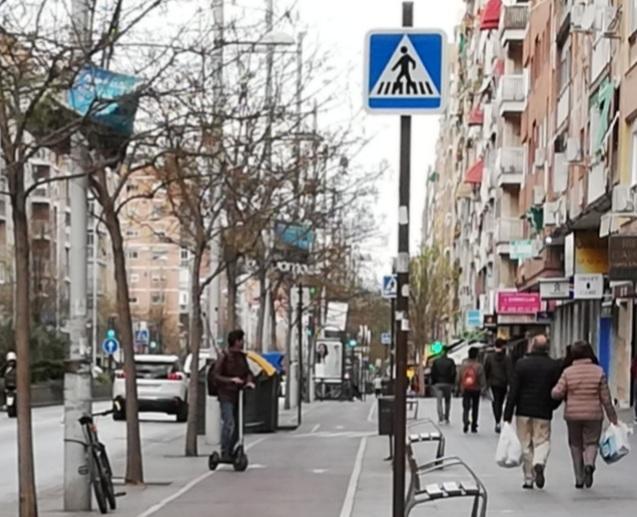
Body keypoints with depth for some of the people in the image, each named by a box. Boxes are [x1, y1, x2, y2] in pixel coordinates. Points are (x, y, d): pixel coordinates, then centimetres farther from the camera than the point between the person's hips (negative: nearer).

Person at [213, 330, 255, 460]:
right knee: (229, 424, -18)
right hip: (226, 395, -7)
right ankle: (224, 454, -12)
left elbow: (247, 372, 13)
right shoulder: (224, 357, -9)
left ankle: (230, 452, 19)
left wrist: (249, 381, -10)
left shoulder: (242, 356, 10)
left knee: (238, 426, 8)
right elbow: (216, 376, -10)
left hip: (238, 395, 7)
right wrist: (231, 380, -25)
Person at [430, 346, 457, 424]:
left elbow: (432, 373, 0)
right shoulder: (450, 361, -4)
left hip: (438, 383, 0)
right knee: (447, 402, 14)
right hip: (447, 383, 0)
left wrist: (433, 383, 7)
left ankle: (441, 418, -14)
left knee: (439, 402, 0)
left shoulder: (436, 361, 0)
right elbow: (454, 373, -6)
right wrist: (453, 383, 1)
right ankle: (446, 418, 13)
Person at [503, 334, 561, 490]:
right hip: (543, 413, 0)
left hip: (523, 412, 1)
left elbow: (513, 391, -6)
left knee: (526, 445, 10)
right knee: (542, 441, 8)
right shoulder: (555, 366, -3)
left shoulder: (521, 364, -4)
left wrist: (508, 414, -3)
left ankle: (529, 479, 12)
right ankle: (539, 463, -22)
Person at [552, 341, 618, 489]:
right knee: (591, 442, 10)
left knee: (576, 445, 14)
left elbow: (557, 394, -10)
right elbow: (606, 398, -4)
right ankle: (589, 464, -20)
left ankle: (579, 479, 14)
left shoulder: (568, 372, -4)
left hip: (573, 415, 1)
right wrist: (613, 418, 4)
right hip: (593, 415, -1)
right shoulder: (598, 371, -5)